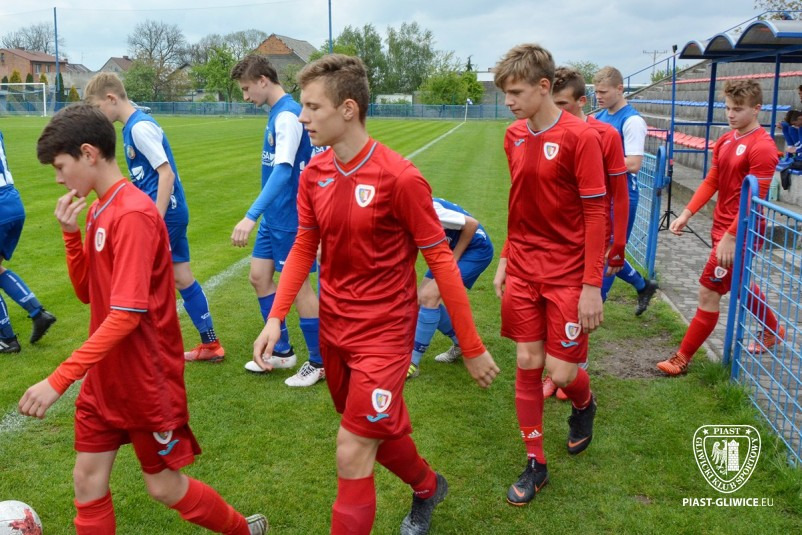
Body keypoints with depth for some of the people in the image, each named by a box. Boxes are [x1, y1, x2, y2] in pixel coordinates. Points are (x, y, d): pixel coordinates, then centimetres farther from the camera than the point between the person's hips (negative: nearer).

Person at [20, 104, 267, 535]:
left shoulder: (132, 213, -22)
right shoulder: (100, 208, 5)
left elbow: (127, 314, -27)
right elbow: (88, 293, 10)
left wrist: (59, 379, -26)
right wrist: (71, 234, -5)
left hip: (145, 378, -8)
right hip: (104, 376, 8)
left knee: (164, 487, 8)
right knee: (87, 481, 11)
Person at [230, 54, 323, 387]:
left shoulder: (288, 116, -19)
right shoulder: (276, 113, 9)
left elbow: (283, 171, -30)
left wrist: (251, 216, -36)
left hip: (289, 217, -9)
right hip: (274, 216, 9)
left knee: (297, 284, -1)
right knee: (259, 275, 12)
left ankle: (319, 363, 14)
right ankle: (281, 351, 26)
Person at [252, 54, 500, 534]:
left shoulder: (400, 177, -20)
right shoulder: (314, 174, -2)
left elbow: (440, 259, -15)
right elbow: (304, 247, 8)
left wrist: (473, 348, -11)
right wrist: (276, 317, -2)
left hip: (383, 332, -6)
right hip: (334, 328, 6)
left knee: (352, 455, -5)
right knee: (381, 430, 22)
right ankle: (427, 487, 51)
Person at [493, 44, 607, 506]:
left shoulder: (580, 137, -14)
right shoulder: (514, 136, 5)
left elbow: (596, 213, -14)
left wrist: (593, 286, -15)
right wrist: (506, 259, 13)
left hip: (567, 274, -5)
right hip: (523, 271, 5)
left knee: (562, 373, -2)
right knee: (527, 364, 7)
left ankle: (584, 404, 36)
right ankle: (536, 464, 21)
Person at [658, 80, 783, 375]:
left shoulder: (762, 147, -18)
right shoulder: (725, 141, 6)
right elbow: (711, 181, 12)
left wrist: (731, 237, -23)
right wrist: (686, 214, 4)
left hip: (739, 234, -8)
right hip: (721, 227, 9)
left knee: (709, 291, -4)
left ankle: (683, 358, 6)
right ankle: (773, 330, 48)